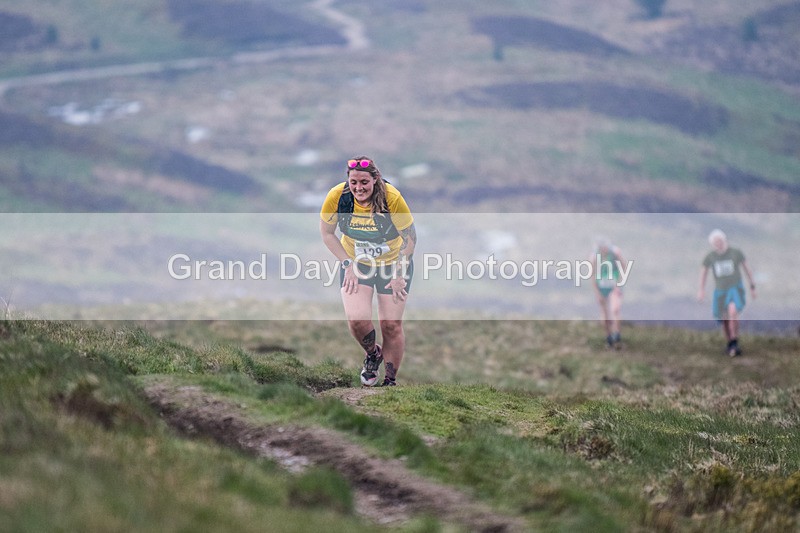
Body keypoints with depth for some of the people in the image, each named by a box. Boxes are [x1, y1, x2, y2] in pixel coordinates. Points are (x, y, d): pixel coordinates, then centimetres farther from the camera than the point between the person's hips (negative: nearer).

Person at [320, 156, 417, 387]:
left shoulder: (392, 198, -26)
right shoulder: (337, 197, -20)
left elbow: (410, 237, -13)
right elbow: (327, 233, -3)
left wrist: (400, 274, -10)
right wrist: (348, 264, -9)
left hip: (393, 264, -1)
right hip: (356, 263, 2)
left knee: (392, 326, -3)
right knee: (357, 319, -16)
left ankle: (390, 381, 16)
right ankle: (372, 354, 16)